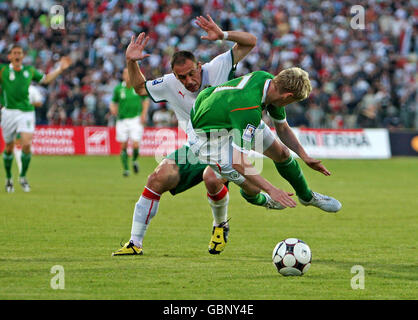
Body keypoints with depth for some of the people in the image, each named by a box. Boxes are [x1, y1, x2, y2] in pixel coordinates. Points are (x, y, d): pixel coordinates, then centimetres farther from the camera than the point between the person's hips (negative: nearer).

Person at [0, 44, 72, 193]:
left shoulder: (29, 71, 13)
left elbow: (45, 79, 27)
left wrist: (60, 68, 21)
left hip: (26, 112, 1)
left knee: (27, 144, -14)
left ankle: (23, 176, 5)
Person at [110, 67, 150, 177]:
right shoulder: (118, 88, 0)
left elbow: (146, 100, 10)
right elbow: (114, 101, 11)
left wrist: (144, 114, 0)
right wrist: (113, 108, -12)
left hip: (136, 119, -1)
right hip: (122, 120, 1)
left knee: (135, 145, -10)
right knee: (123, 146, 0)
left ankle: (134, 160, 21)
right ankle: (126, 169, 14)